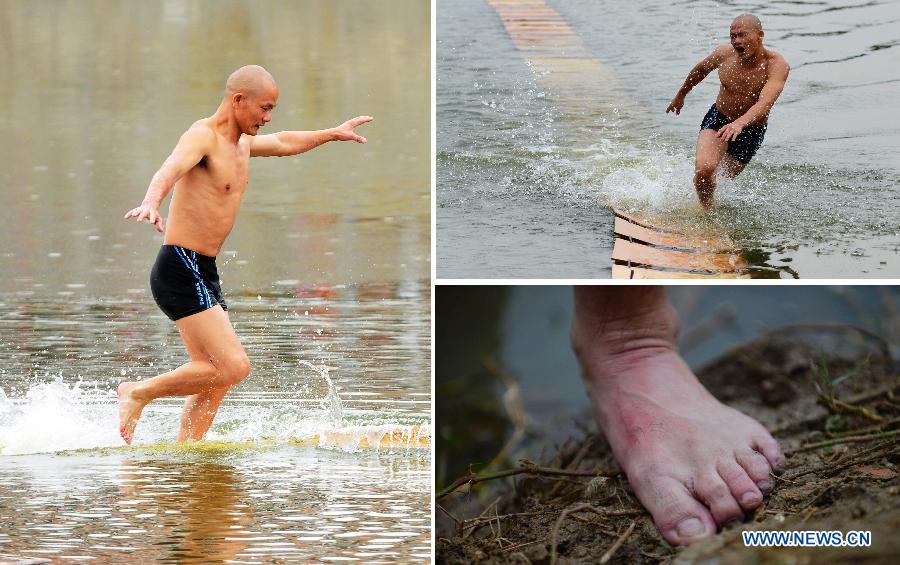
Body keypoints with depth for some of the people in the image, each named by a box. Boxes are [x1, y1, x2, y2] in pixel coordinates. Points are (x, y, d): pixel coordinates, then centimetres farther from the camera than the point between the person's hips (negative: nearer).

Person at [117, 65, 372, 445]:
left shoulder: (241, 143, 16)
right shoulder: (202, 136, -14)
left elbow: (283, 143, 38)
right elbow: (170, 170, -35)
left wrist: (333, 134, 49)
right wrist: (151, 203, -56)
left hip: (204, 272, 10)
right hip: (180, 269, -10)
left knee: (215, 377, 8)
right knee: (233, 366, -16)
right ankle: (139, 393, -3)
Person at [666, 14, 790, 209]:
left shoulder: (777, 65, -26)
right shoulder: (724, 54, -14)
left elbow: (765, 103, -42)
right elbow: (701, 70, 10)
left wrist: (739, 123, -60)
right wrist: (680, 96, 25)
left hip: (751, 131, -1)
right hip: (717, 119, 1)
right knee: (704, 170, -23)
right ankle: (707, 211, 2)